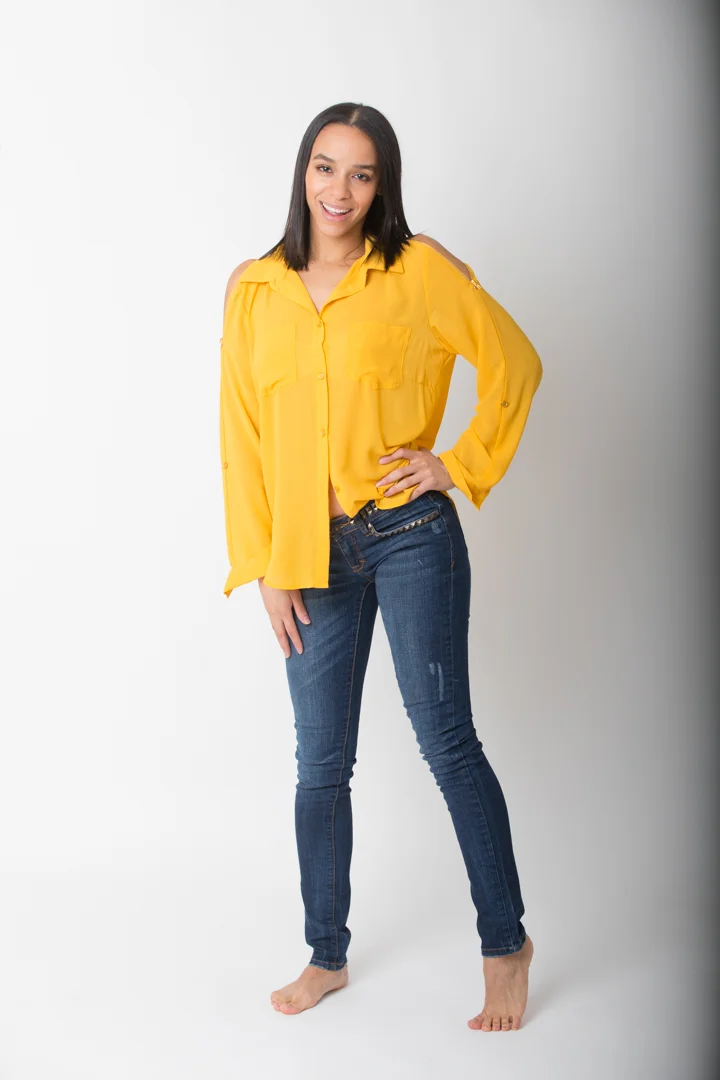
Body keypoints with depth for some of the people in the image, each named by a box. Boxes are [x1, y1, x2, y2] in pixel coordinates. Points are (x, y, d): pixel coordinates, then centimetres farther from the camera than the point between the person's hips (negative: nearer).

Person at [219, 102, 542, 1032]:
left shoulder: (420, 270, -4)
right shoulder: (253, 290, 5)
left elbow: (515, 362, 3)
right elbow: (241, 433, 6)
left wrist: (464, 465, -4)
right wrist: (264, 566, 2)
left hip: (410, 537, -3)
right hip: (310, 550, 4)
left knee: (444, 738, 0)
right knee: (320, 762, 9)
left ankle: (505, 944, 17)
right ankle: (327, 957, 25)